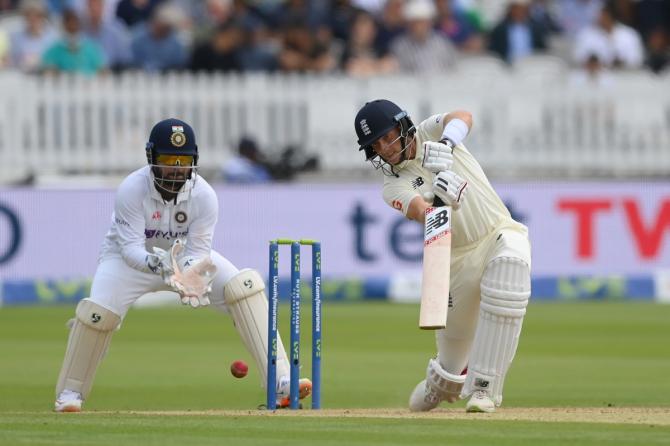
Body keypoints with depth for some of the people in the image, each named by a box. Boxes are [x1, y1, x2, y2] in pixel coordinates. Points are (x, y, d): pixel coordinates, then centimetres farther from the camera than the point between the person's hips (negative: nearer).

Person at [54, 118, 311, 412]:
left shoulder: (204, 196, -22)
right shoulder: (131, 190, -28)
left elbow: (197, 251, -20)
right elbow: (130, 247, -32)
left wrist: (192, 275, -43)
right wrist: (155, 263, -54)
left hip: (185, 256, 2)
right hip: (132, 257, -2)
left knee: (244, 285, -19)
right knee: (98, 311, -29)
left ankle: (280, 381, -23)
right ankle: (70, 392, -2)